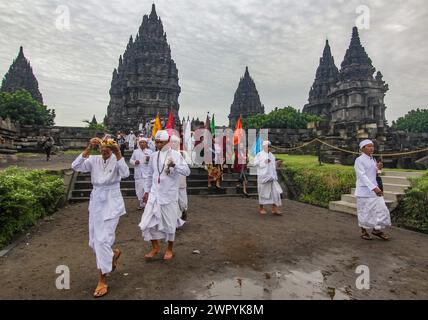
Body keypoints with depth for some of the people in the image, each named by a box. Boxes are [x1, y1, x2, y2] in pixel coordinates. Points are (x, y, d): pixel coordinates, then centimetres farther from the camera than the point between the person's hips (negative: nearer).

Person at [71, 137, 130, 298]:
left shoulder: (116, 160, -9)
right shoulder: (94, 160, 0)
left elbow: (125, 174, -29)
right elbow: (76, 166, -16)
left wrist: (118, 153, -37)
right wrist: (89, 148, -24)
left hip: (112, 203, -5)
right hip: (96, 202, 5)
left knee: (103, 240, -6)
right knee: (94, 241, 14)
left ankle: (103, 281, 8)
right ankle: (114, 253, 46)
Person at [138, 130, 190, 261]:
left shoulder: (175, 155, -8)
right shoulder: (153, 156, 6)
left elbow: (187, 172, -15)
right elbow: (150, 174, 15)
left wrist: (174, 165, -31)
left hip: (169, 195, -4)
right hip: (154, 194, 4)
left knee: (169, 224, 7)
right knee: (147, 222, 3)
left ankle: (169, 249, 30)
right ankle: (155, 247, 25)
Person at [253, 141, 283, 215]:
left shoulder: (271, 155, 13)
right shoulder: (259, 155, -4)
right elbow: (256, 163, -12)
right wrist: (264, 162, -19)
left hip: (271, 176, 5)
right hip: (263, 176, -5)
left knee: (275, 191, -4)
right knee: (263, 192, 5)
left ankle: (274, 208, 0)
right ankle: (261, 208, 20)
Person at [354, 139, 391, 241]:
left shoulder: (372, 160, 10)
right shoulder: (359, 160, -13)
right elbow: (362, 176, -22)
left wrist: (378, 168, -2)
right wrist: (374, 188, -30)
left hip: (374, 189, 7)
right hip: (364, 190, -7)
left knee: (380, 208, 4)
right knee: (364, 211, 3)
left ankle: (377, 230, 20)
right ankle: (364, 231, 21)